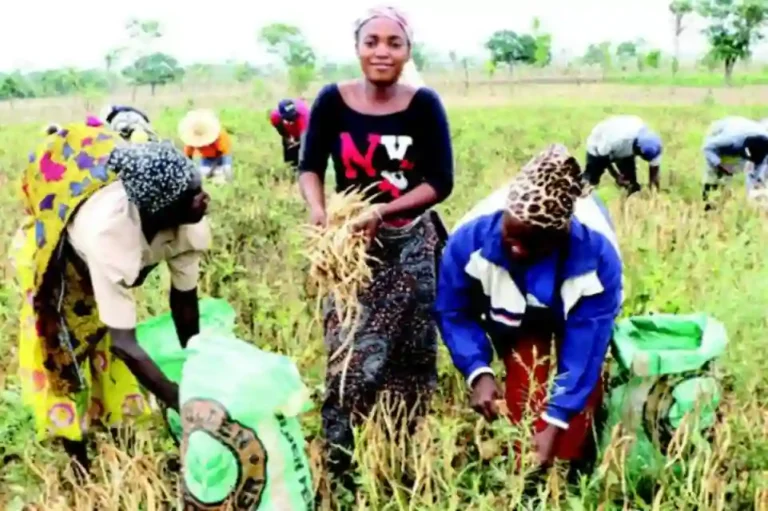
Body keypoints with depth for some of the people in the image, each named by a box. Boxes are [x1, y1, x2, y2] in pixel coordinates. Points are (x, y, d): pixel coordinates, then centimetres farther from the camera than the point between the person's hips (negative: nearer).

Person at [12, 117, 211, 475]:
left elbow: (184, 298, -17)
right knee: (65, 354, 0)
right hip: (49, 256, -5)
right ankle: (80, 466, 14)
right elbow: (124, 342, -47)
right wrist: (182, 401, -48)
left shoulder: (188, 223, -33)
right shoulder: (110, 232, -49)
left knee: (102, 342, 13)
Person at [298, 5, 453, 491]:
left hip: (412, 245, 0)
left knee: (410, 355, 8)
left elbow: (441, 182, -9)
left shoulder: (424, 104, -7)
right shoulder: (333, 101, -5)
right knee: (350, 354, -6)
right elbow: (310, 167, 1)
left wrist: (384, 211, -21)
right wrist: (318, 210, -19)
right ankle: (339, 460, 7)